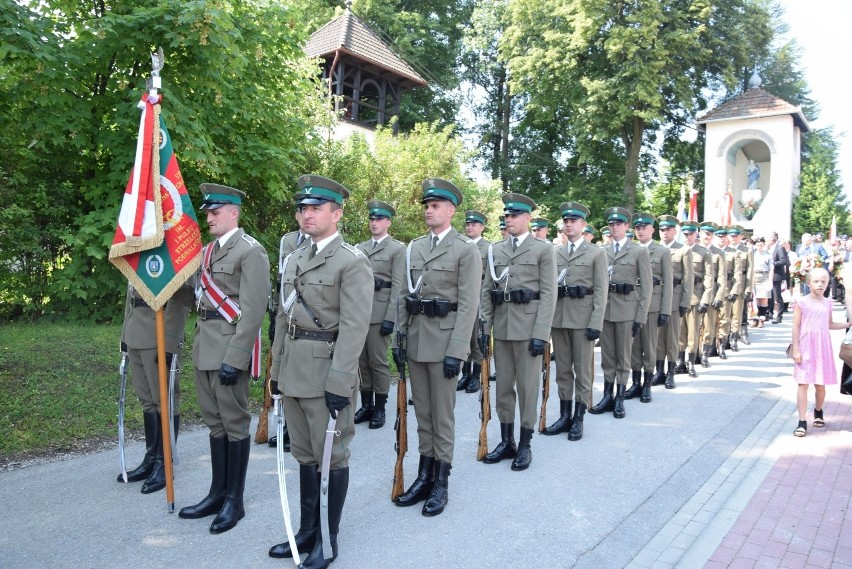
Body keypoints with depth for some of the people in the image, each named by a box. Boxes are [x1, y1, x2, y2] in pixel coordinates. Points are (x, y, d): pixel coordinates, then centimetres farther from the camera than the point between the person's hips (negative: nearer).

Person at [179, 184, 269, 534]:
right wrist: (198, 344, 10)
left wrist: (234, 358, -20)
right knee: (215, 421, 15)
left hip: (229, 347, -8)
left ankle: (234, 500, 15)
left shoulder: (250, 251, -11)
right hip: (204, 346, 8)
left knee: (234, 422, 2)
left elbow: (253, 310, -17)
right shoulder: (207, 251, 15)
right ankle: (217, 492, 27)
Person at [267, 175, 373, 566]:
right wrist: (277, 370, 16)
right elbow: (283, 318, 17)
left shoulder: (352, 261, -9)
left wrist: (339, 384, -20)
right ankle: (307, 531, 31)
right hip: (293, 371, 7)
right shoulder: (294, 259, 13)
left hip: (326, 373, -7)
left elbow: (355, 327, -16)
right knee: (304, 454, 17)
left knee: (331, 456, 6)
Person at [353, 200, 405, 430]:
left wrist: (390, 317, -14)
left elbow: (398, 286, -7)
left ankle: (380, 408, 13)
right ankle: (366, 405, 21)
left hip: (380, 312, -5)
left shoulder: (398, 248, -1)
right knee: (362, 361, 10)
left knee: (378, 361, 1)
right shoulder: (360, 247, 15)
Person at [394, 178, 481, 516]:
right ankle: (424, 475, 26)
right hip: (415, 339, 6)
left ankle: (441, 483, 17)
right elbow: (405, 297, 13)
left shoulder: (466, 250, -6)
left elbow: (468, 305, -12)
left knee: (442, 414, 4)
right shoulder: (414, 248, 11)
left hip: (444, 341, -5)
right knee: (422, 412, 14)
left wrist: (457, 351, -16)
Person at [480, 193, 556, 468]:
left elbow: (548, 294, -7)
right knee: (503, 386, 11)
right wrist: (484, 327, 3)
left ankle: (525, 445, 16)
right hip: (501, 328, 5)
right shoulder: (495, 249, 12)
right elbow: (486, 291, 10)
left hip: (528, 328, -4)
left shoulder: (544, 249, -1)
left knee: (527, 387, 4)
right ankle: (506, 441, 23)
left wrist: (541, 333, -14)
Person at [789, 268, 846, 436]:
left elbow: (830, 324, 20)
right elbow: (796, 327, -7)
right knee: (803, 384, -4)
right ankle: (802, 422, -1)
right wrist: (795, 349, -11)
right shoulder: (802, 302, -7)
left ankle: (818, 412, 37)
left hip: (822, 348, 4)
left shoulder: (828, 303, 6)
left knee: (820, 384, 11)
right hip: (806, 348, -4)